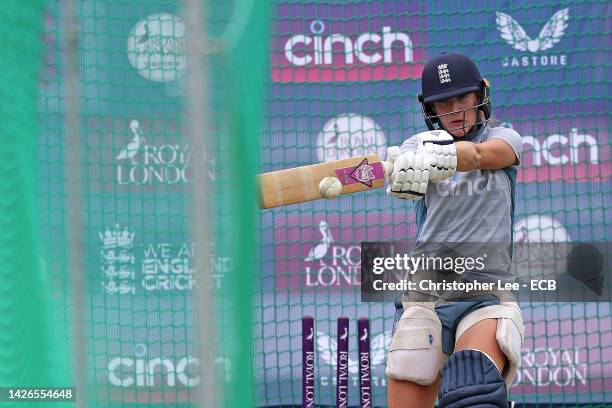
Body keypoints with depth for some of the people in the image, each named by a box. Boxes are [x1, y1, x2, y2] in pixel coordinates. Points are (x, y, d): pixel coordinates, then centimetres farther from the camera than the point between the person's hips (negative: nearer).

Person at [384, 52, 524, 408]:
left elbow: (482, 154, -16)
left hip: (487, 296, -2)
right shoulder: (420, 143, 11)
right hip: (423, 296, 2)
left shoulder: (505, 139, 9)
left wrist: (444, 155, -39)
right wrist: (403, 167, -41)